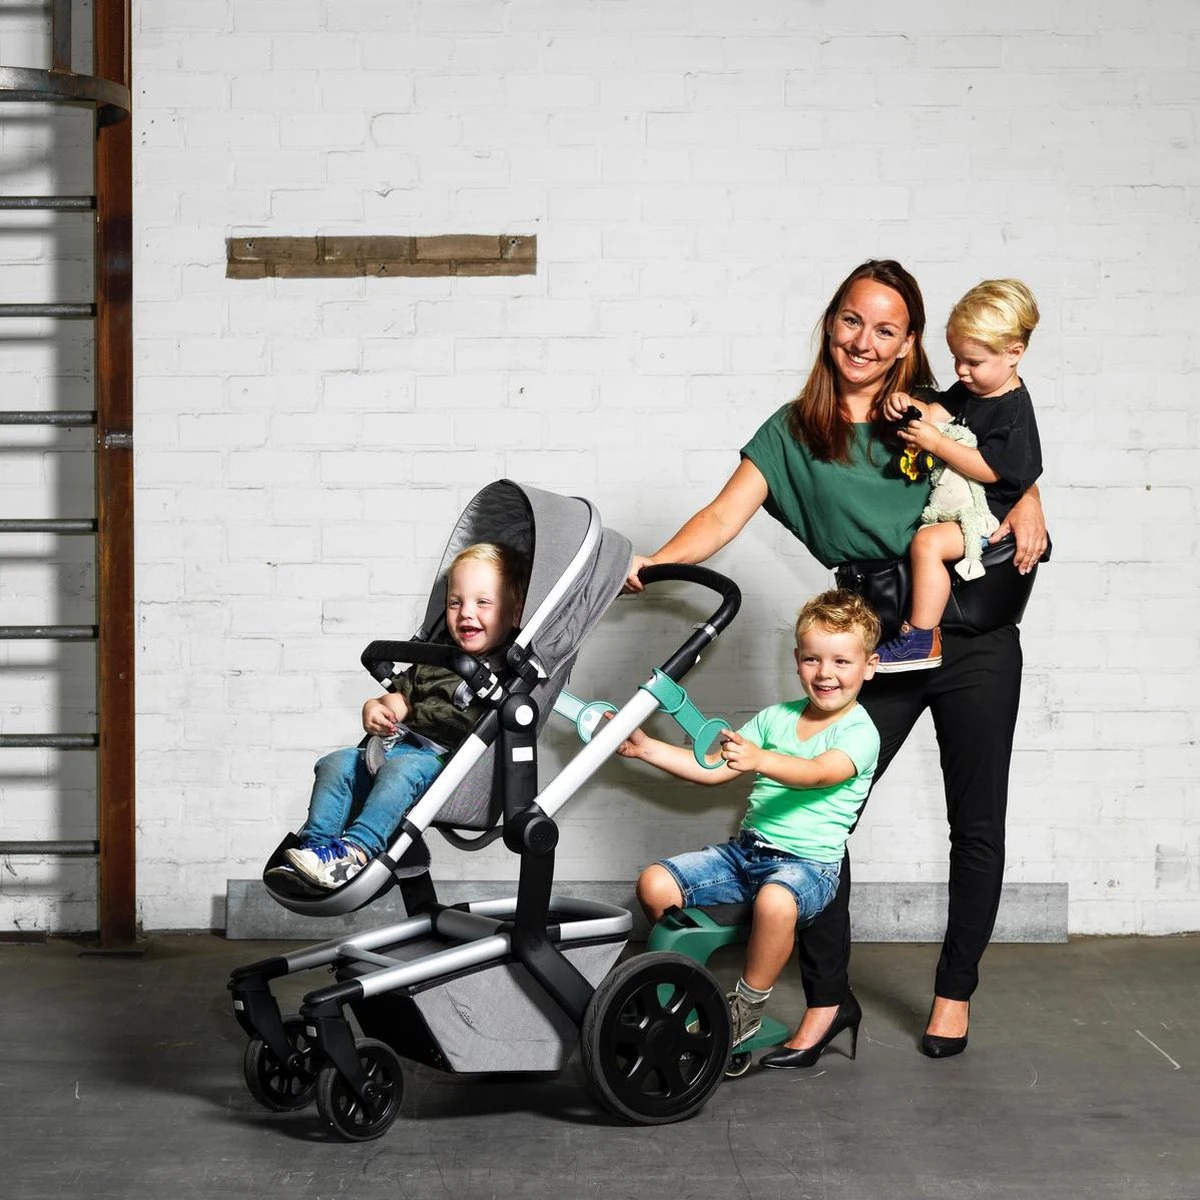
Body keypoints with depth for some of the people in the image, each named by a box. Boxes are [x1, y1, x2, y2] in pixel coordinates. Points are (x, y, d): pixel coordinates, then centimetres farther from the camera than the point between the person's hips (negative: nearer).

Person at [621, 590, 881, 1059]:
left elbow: (819, 772, -26)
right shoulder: (775, 718, 14)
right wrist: (645, 748, 10)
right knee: (655, 883, -13)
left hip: (809, 861, -6)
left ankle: (747, 1009, -17)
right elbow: (713, 768, 18)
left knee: (775, 900, -40)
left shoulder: (860, 733, -5)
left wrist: (760, 759, -44)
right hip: (745, 850, 6)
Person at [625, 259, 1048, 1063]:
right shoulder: (793, 434, 2)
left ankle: (956, 991, 27)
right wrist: (655, 561, -24)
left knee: (976, 823, 9)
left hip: (975, 641, 0)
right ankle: (827, 997, 8)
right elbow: (724, 516, -8)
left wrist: (1026, 504, -6)